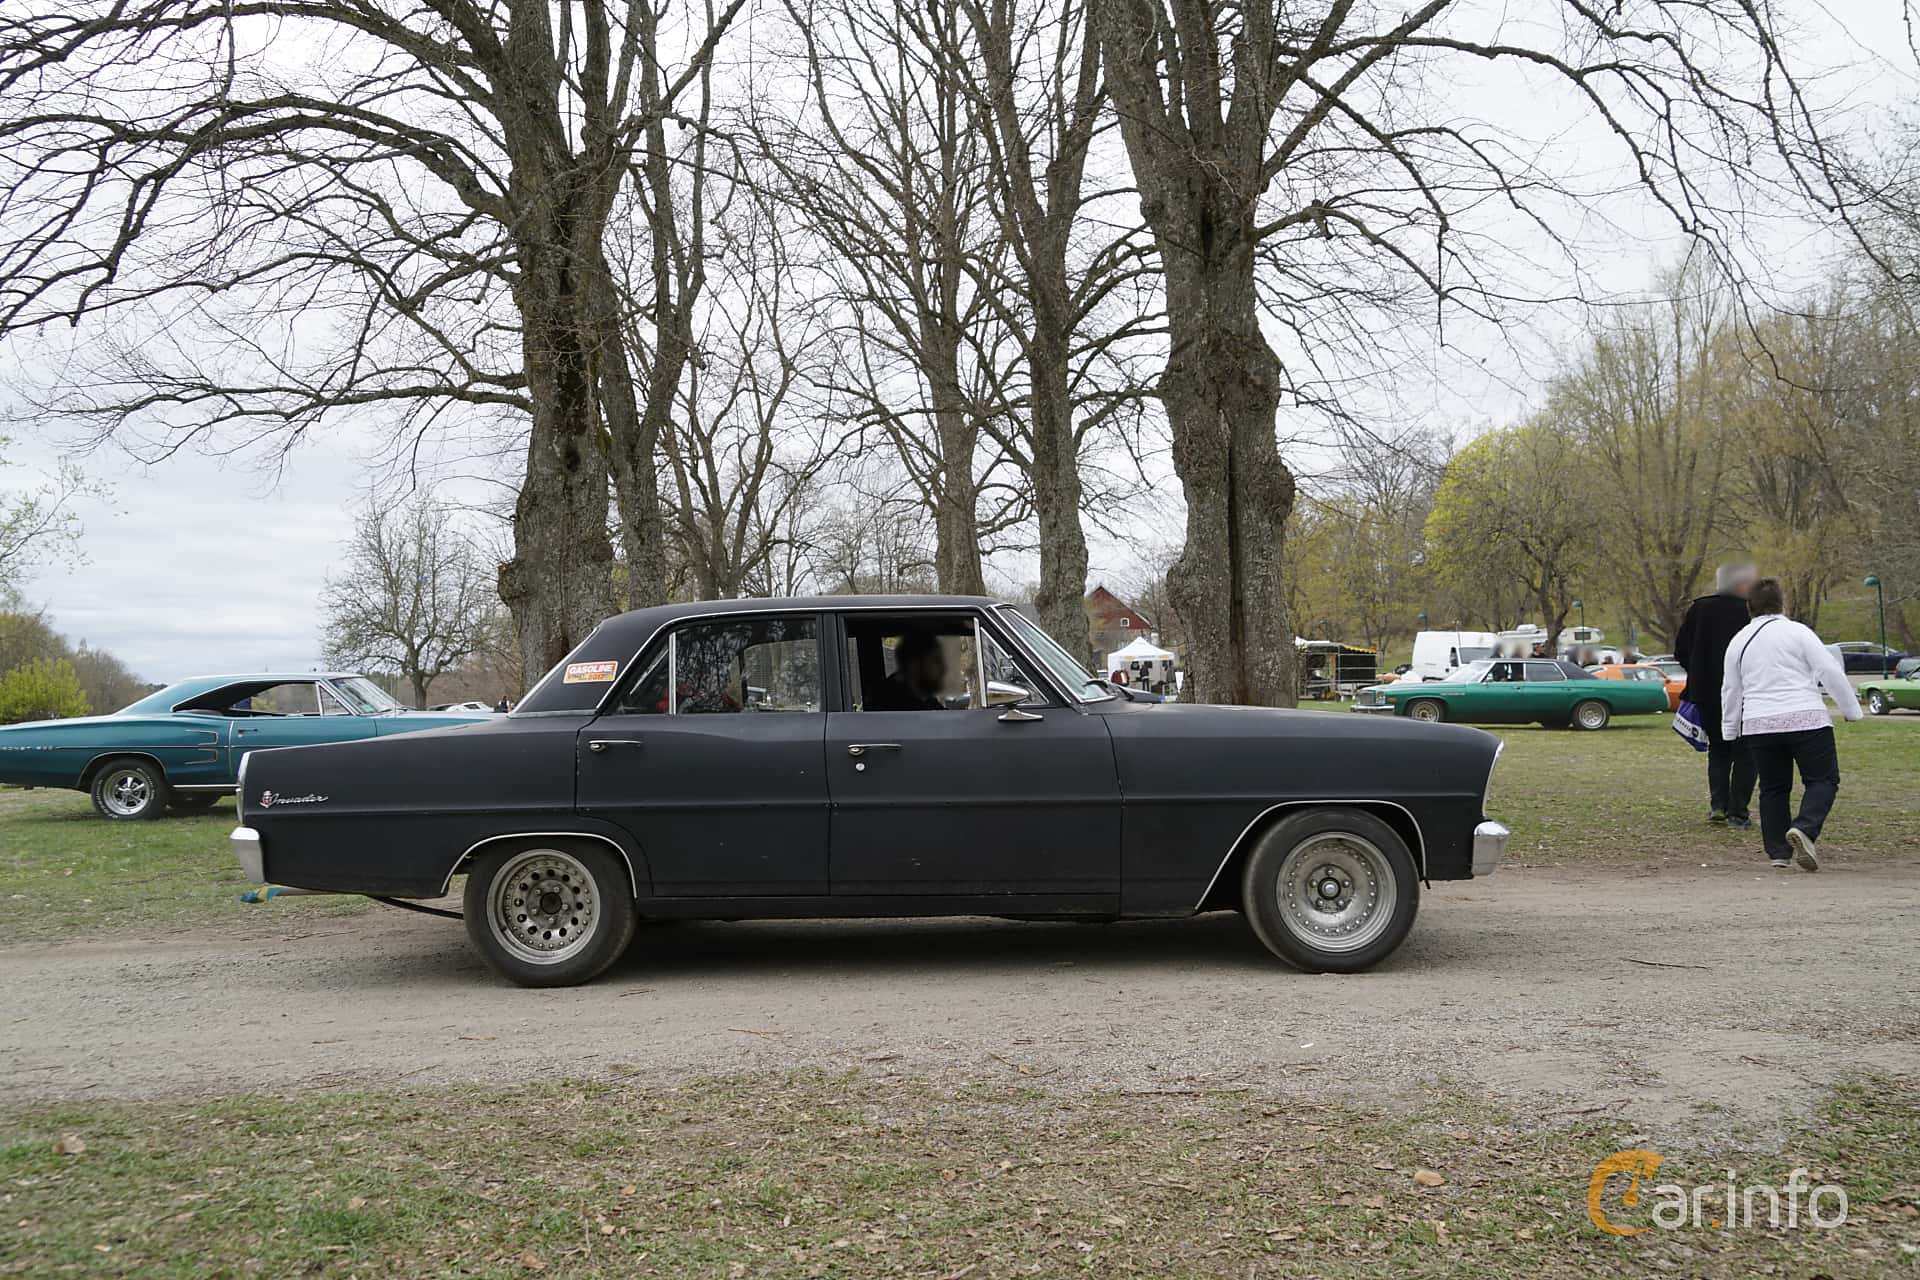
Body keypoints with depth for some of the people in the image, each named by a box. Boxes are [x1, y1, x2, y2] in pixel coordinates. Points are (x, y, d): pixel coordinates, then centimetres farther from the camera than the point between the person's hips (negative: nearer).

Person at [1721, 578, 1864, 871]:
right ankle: (1805, 829, -20)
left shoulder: (1738, 641, 11)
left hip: (1758, 725, 4)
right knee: (1823, 780, 3)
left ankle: (1778, 852, 11)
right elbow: (1830, 672, -5)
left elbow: (1730, 690, 16)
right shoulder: (1797, 632, -2)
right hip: (1806, 721, -4)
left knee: (1773, 789, 13)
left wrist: (1729, 729, 26)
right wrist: (1852, 710, 5)